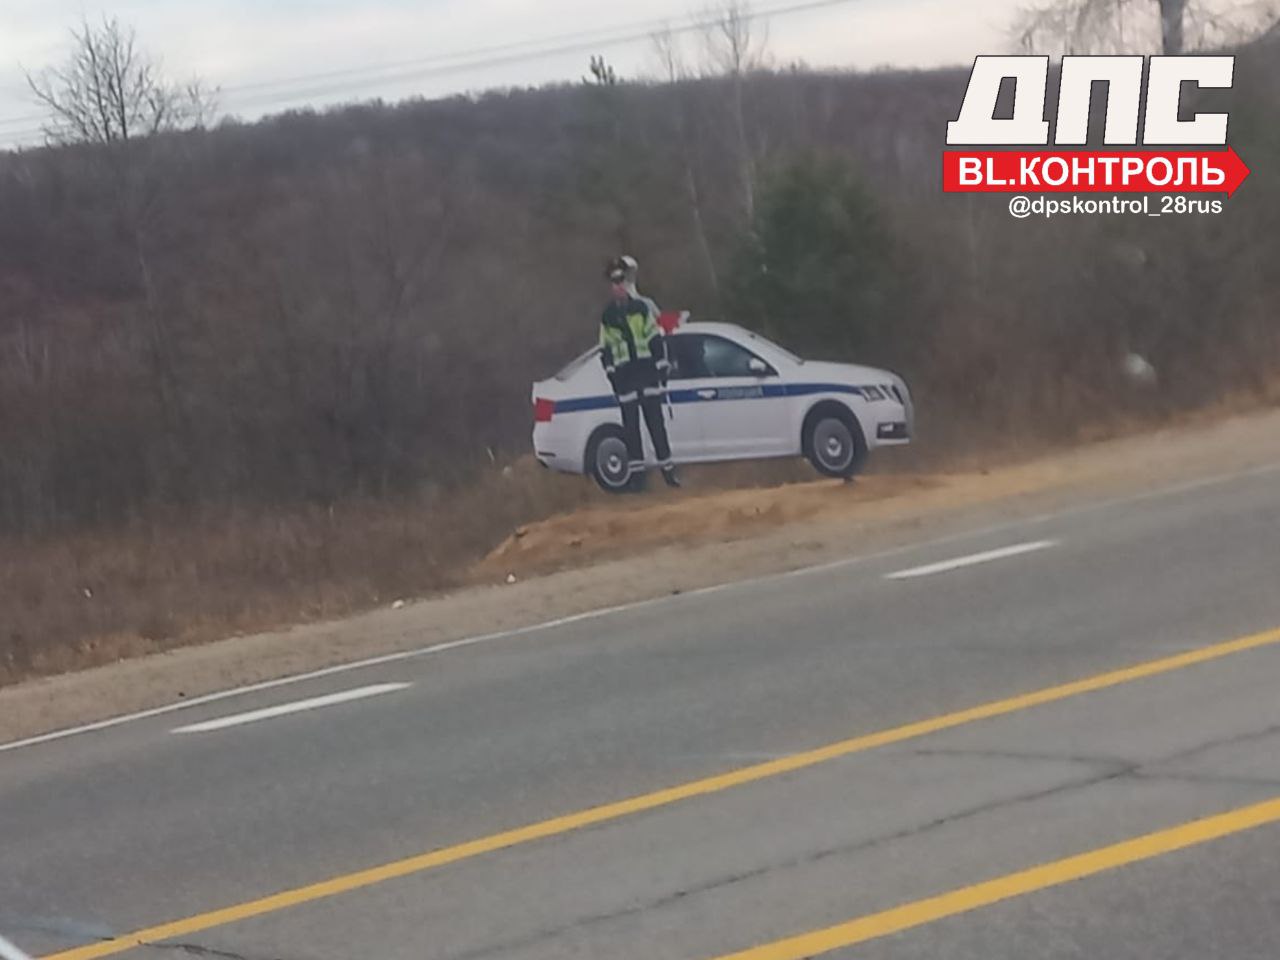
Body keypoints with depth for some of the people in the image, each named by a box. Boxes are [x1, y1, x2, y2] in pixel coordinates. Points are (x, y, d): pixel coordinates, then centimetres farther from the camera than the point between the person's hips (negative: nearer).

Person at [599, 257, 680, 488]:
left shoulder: (642, 308, 4)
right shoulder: (607, 317, 8)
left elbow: (657, 340, 5)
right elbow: (605, 350, 10)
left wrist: (662, 370, 1)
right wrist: (612, 374, 1)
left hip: (647, 373, -1)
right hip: (624, 378, 1)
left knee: (656, 423, 1)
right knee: (631, 425, 1)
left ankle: (667, 469, 5)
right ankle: (636, 471, 5)